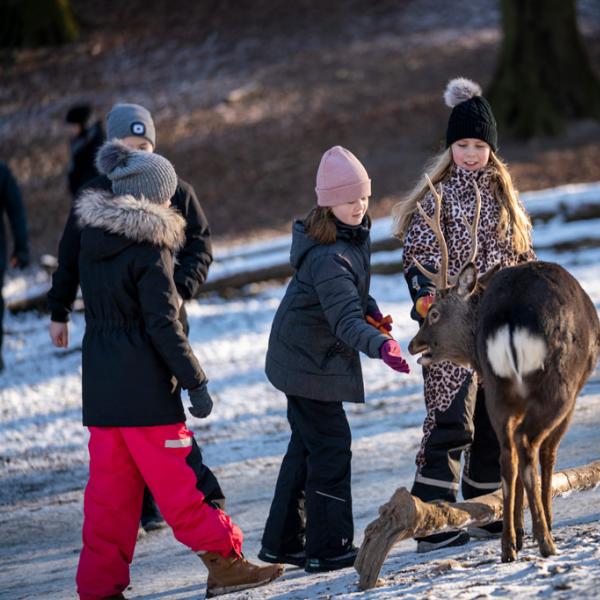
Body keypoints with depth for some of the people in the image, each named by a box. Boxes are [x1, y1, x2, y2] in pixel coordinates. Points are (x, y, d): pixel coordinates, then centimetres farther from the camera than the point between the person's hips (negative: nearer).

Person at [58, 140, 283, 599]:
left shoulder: (92, 238, 9)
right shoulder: (149, 248, -12)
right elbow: (163, 326, -15)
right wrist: (196, 384, -10)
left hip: (99, 385, 7)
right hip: (144, 387, -7)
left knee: (109, 489, 9)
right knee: (181, 479, 0)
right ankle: (223, 563, 5)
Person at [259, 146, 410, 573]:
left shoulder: (355, 233, 0)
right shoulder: (326, 257, -30)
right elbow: (344, 318, -41)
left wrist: (371, 311, 2)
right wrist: (380, 346, -56)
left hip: (306, 358, 10)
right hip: (309, 362, -10)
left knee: (308, 446, 16)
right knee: (331, 446, -6)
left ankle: (283, 542, 25)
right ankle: (328, 548, 0)